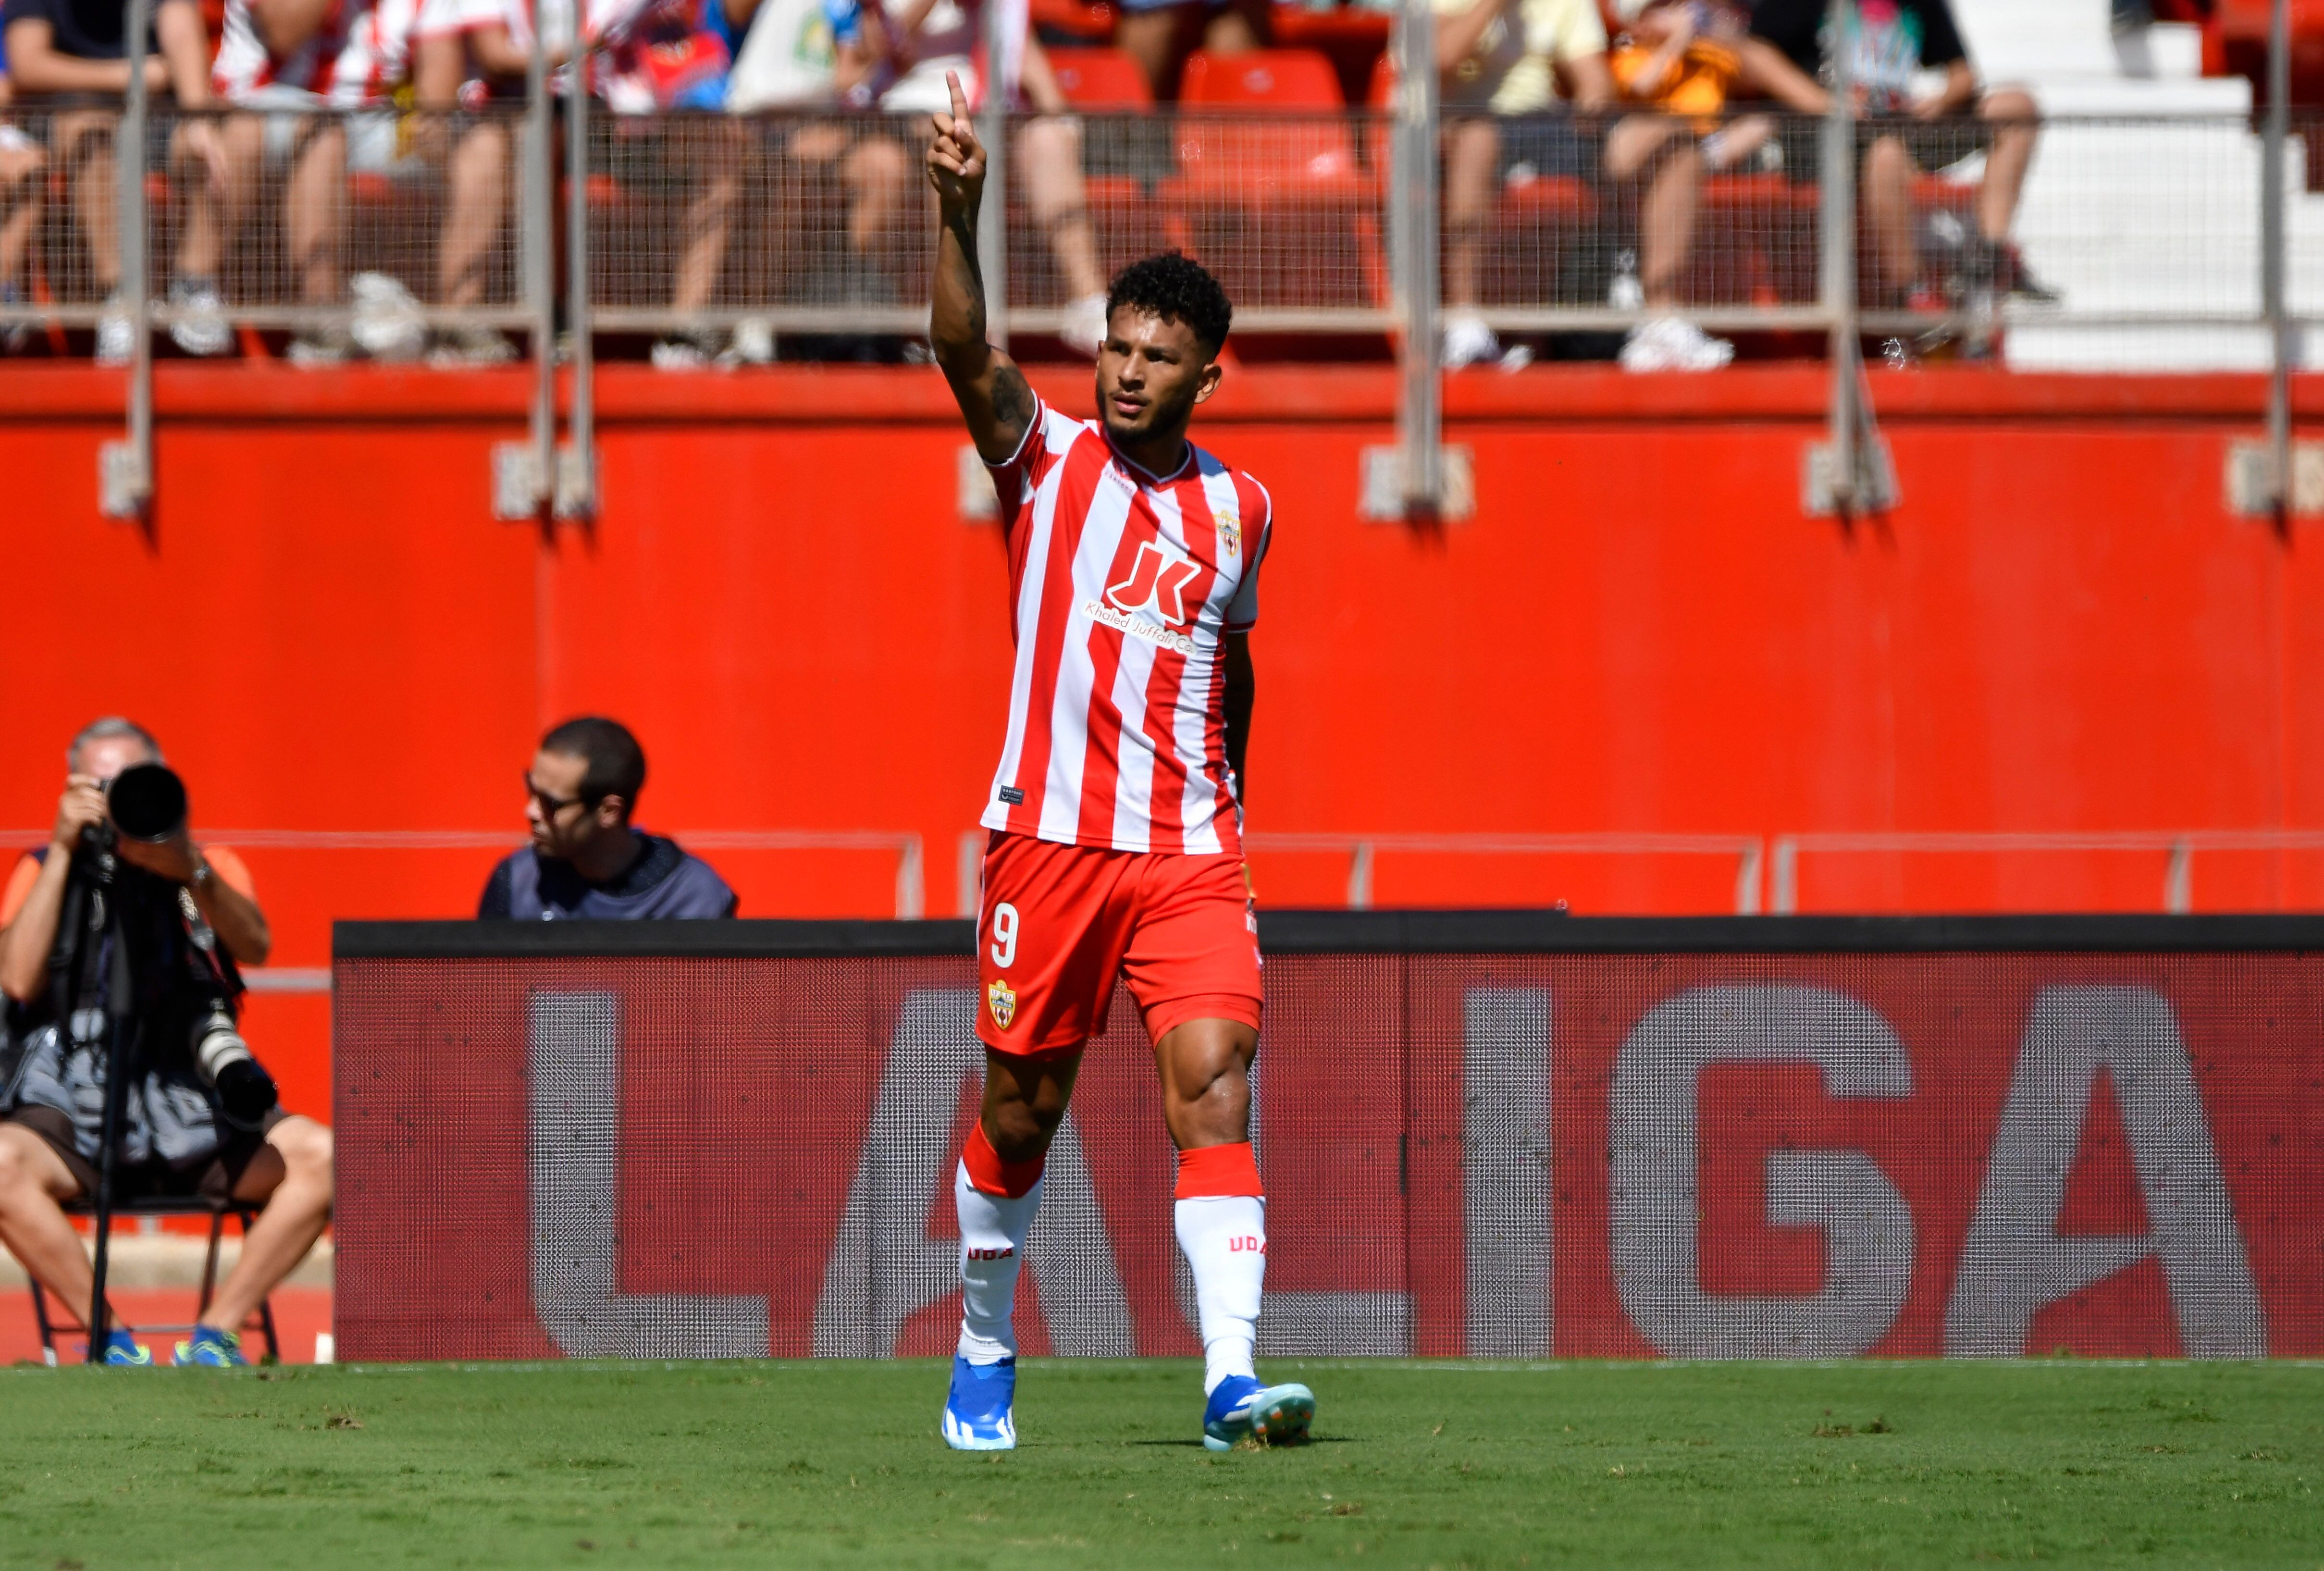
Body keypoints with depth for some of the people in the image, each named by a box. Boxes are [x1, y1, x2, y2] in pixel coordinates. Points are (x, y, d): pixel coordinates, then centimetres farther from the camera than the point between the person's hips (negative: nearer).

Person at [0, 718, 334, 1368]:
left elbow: (255, 946, -9)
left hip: (191, 1111, 2)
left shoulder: (211, 869, 14)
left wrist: (189, 871, -27)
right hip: (73, 1108, -1)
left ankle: (219, 1331, -17)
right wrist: (65, 852, -7)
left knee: (321, 1155, -24)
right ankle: (106, 1334, -24)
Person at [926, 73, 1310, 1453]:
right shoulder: (1047, 457, 2)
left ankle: (1232, 1378, -22)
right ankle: (985, 1351, 28)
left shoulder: (1240, 507, 11)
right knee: (1021, 1109, 7)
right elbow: (967, 353, -16)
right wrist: (960, 217, -32)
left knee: (1214, 1078, -14)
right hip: (1050, 834, -1)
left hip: (1191, 847, 1)